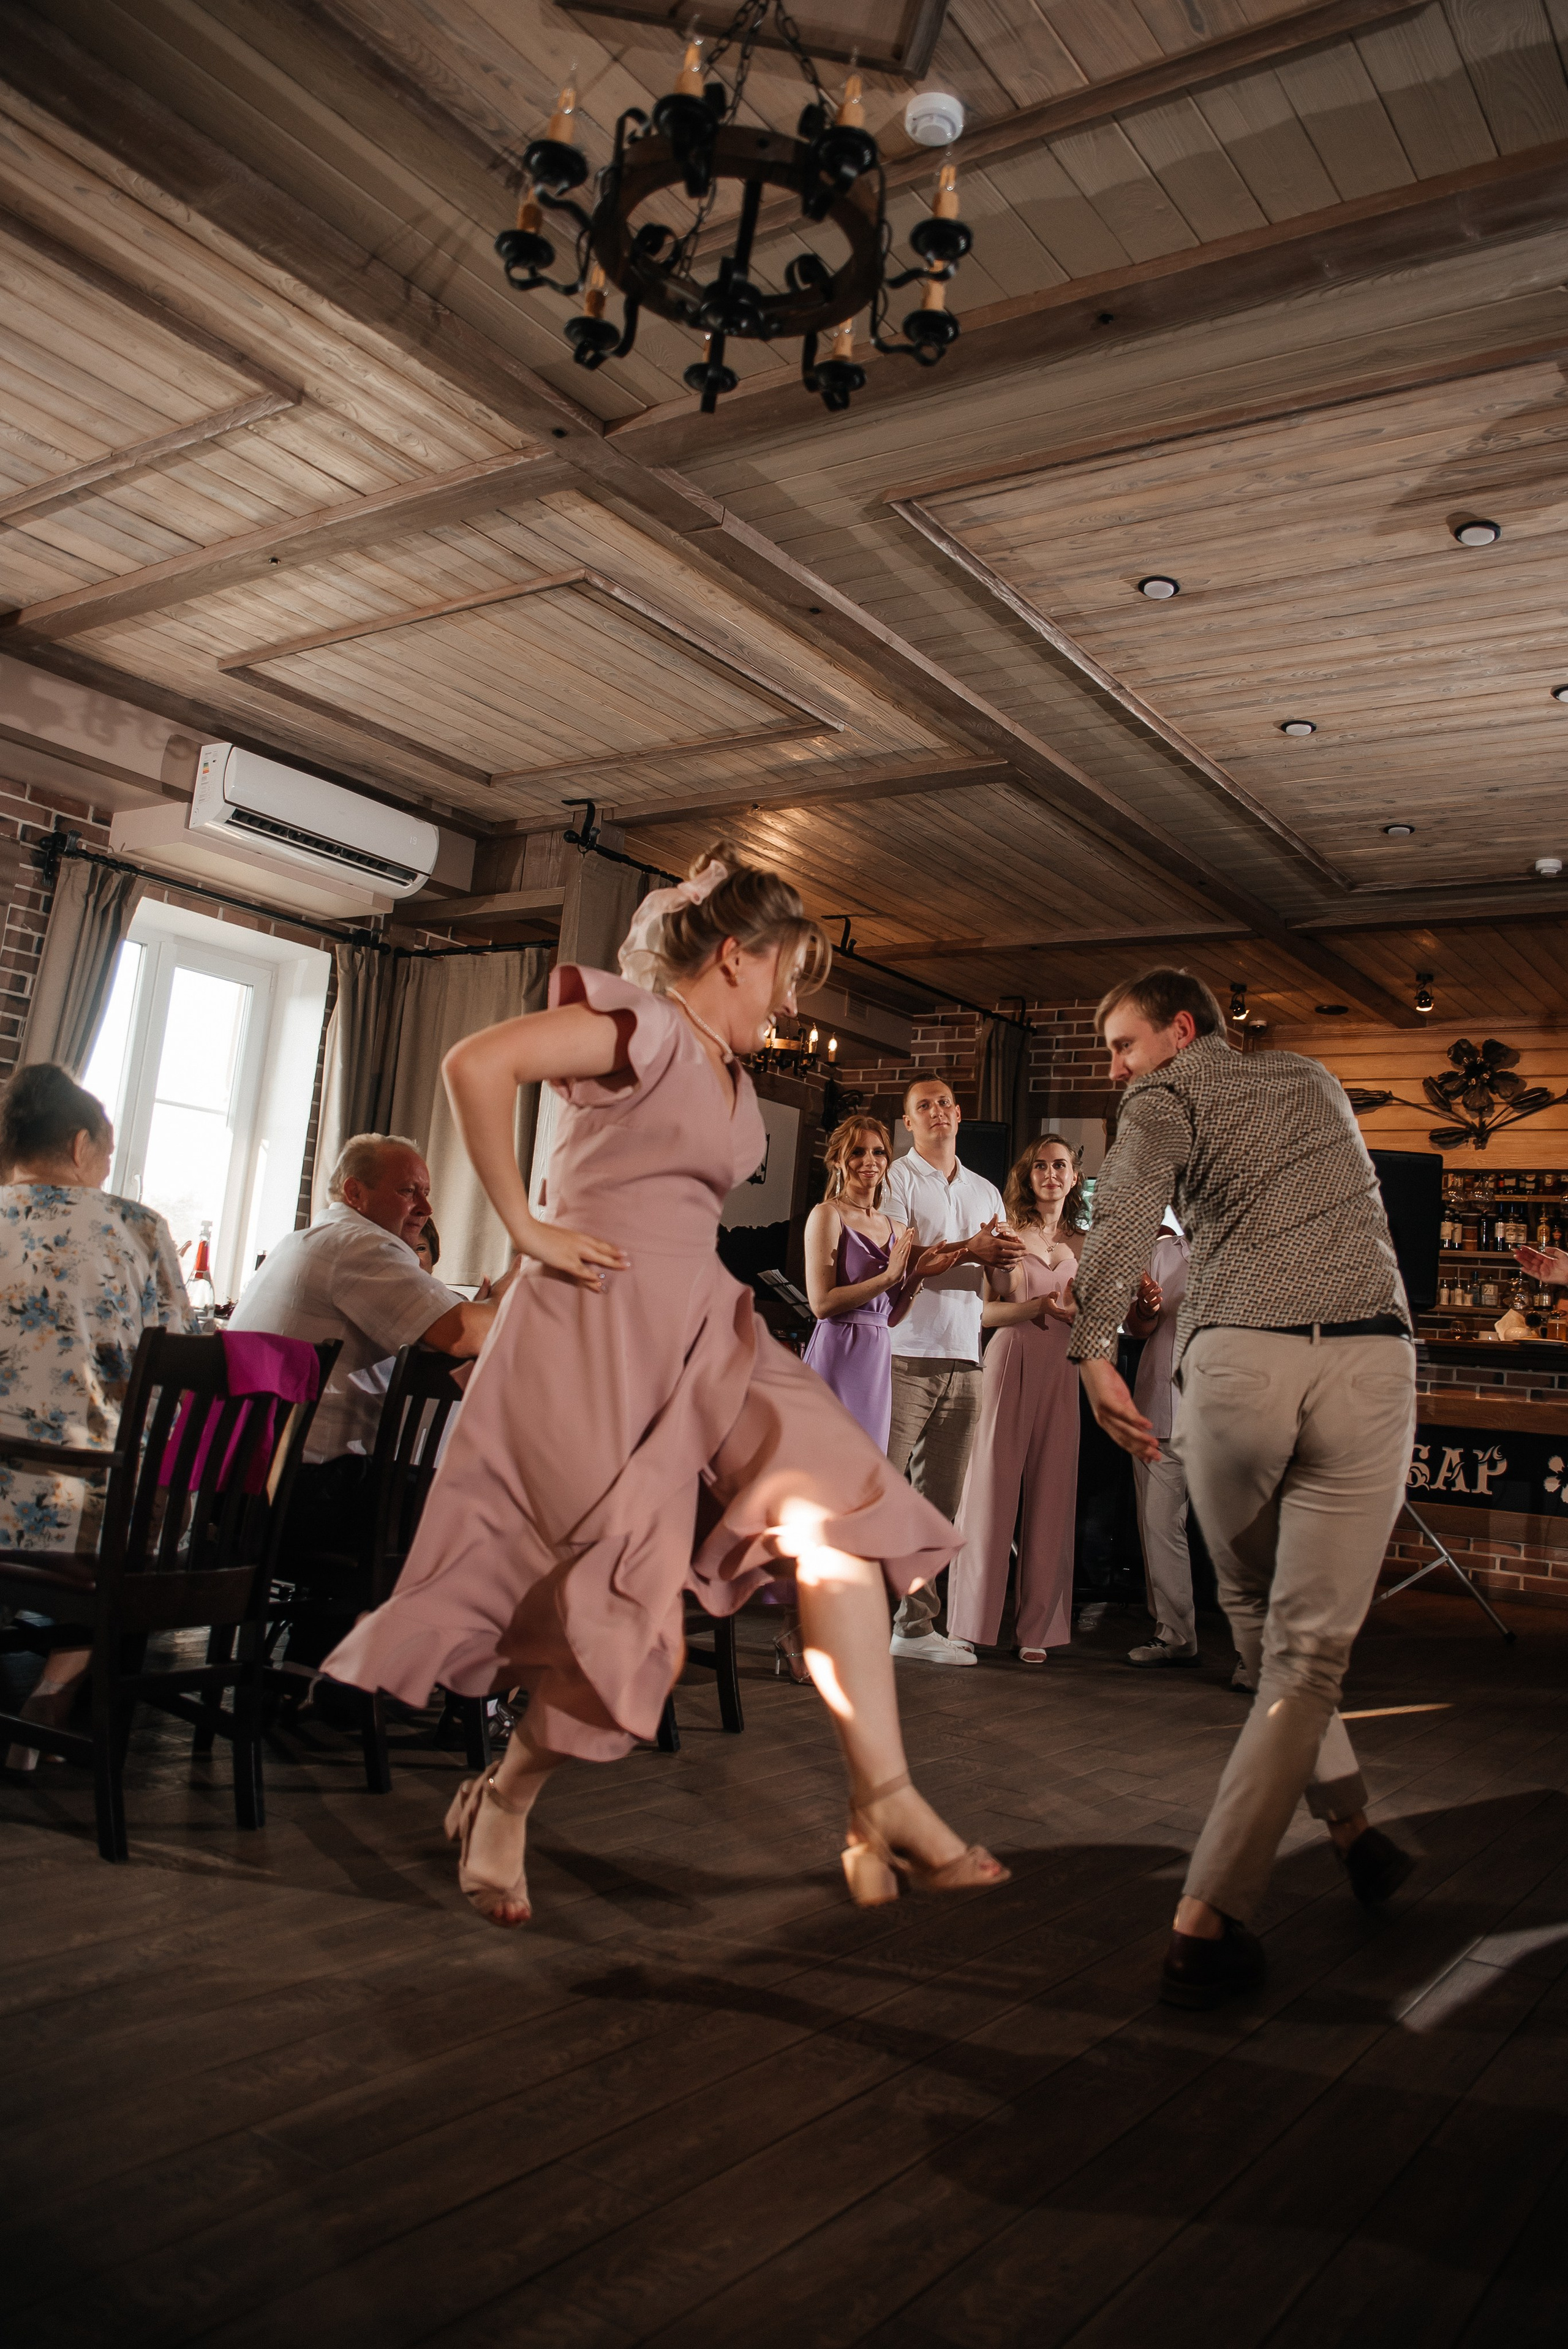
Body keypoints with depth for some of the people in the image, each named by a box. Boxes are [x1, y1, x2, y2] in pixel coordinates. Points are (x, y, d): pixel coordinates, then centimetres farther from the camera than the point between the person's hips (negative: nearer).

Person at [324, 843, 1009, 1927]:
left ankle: (885, 1800, -11)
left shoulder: (732, 1077, 20)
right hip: (604, 1327, -8)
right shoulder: (645, 1025, -8)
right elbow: (476, 1064, -21)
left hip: (702, 1328, 9)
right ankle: (500, 1807, 19)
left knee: (835, 1503, -11)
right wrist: (523, 1224, -17)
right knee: (630, 1601, -6)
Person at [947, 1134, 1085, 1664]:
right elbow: (983, 1310, -3)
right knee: (992, 1490, -2)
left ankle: (1037, 1629, 11)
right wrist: (1037, 1306, -16)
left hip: (1060, 1372, 3)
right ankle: (973, 1622, 8)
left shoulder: (1083, 1243, 14)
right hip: (1008, 1364, -3)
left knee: (1050, 1498, 3)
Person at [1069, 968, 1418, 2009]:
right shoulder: (1314, 1077, 28)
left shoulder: (1169, 1095, 12)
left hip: (1237, 1358, -2)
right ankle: (1207, 1924, -3)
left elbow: (1127, 1205, -9)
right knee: (1305, 1652, 1)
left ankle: (1348, 1819, 36)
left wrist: (1096, 1346, -14)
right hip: (1370, 1356, 3)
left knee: (1258, 1618, 22)